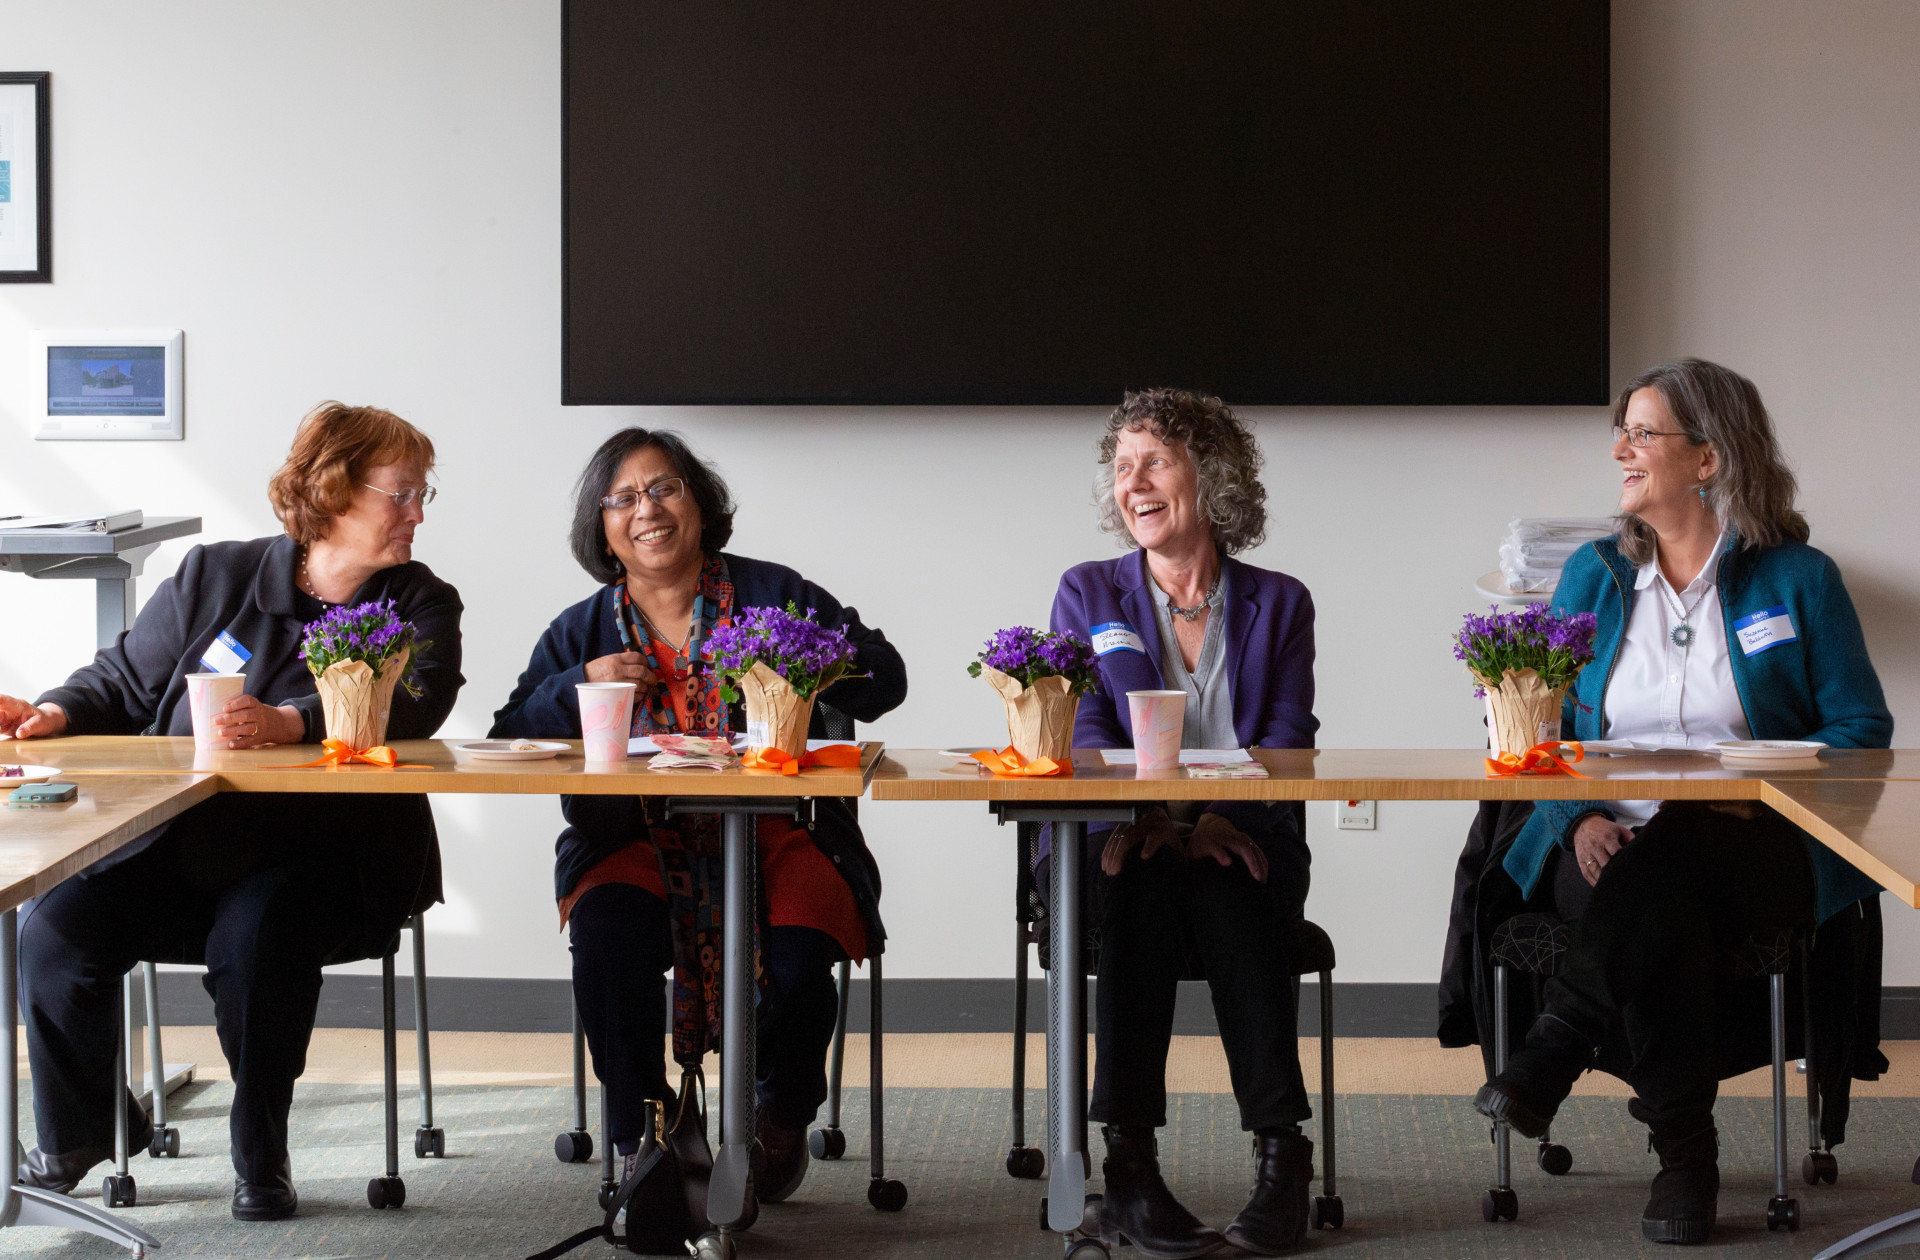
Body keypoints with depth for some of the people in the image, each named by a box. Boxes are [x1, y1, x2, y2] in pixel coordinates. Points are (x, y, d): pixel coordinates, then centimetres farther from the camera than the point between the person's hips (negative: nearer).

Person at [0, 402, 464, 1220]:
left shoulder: (420, 605, 4)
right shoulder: (213, 577, 10)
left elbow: (413, 702, -17)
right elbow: (125, 680, 18)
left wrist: (288, 724, -34)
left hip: (317, 852, -3)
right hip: (172, 841, 3)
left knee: (255, 934, -33)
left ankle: (261, 1155, -12)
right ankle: (79, 1130, 11)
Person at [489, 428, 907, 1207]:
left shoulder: (773, 595, 8)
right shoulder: (582, 632, 14)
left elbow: (883, 681, 4)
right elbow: (509, 746, 7)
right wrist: (582, 685, -7)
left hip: (777, 839, -1)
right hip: (642, 847, 1)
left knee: (795, 959, -29)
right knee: (606, 932, -31)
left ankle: (783, 1121, 5)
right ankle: (641, 1139, -8)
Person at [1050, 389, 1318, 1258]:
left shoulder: (1278, 604, 13)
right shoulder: (1089, 596, 13)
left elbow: (1287, 743, 0)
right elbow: (1082, 739, -1)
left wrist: (1213, 818, -21)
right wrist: (1152, 814, -22)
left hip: (1241, 844, 0)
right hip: (1120, 847, 0)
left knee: (1223, 890, -36)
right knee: (1141, 884, -36)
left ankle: (1282, 1152, -32)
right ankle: (1128, 1162, -39)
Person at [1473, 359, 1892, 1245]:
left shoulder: (1797, 579, 7)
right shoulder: (1594, 575, 16)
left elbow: (1860, 730, 3)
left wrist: (1751, 796, -15)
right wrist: (1580, 817, -9)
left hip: (1752, 854, -2)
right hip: (1613, 849, 2)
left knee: (1666, 865, -38)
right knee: (1663, 916, -35)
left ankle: (1560, 1043, -26)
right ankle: (1685, 1155, -28)